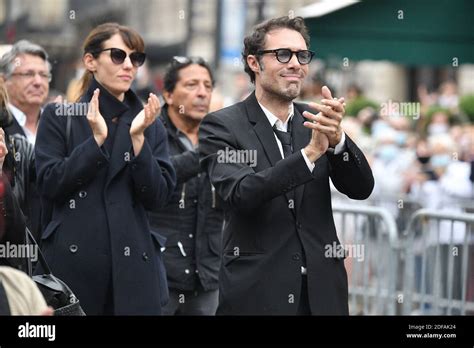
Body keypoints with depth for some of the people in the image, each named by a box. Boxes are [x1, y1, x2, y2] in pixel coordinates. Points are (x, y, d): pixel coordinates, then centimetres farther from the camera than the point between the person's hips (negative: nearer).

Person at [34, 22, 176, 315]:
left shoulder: (150, 123, 9)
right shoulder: (59, 116, 3)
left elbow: (158, 197, 1)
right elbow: (49, 184, -5)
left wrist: (138, 139, -10)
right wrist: (97, 139, -13)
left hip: (133, 264, 2)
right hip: (73, 261, -2)